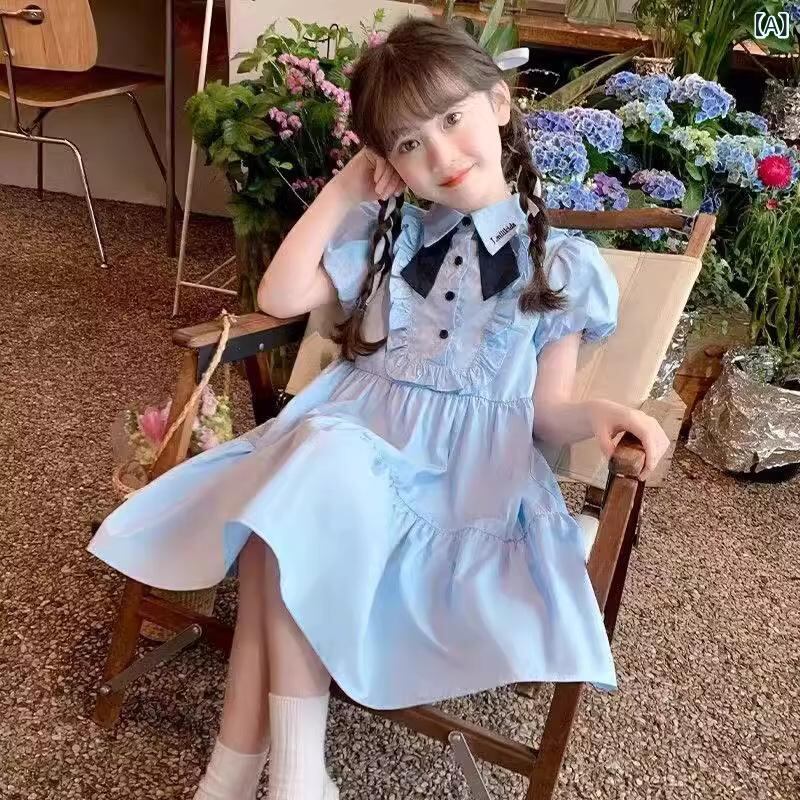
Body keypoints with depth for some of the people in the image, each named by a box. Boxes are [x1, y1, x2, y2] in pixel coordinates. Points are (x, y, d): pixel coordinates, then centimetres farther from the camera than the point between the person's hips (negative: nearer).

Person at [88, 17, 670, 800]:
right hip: (352, 430, 4)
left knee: (287, 527, -30)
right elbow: (279, 296, 7)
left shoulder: (560, 263, 2)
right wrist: (342, 190, 6)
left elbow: (546, 408, 4)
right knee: (284, 505, -30)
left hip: (468, 470, -3)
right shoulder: (384, 232, 11)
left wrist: (600, 413, -19)